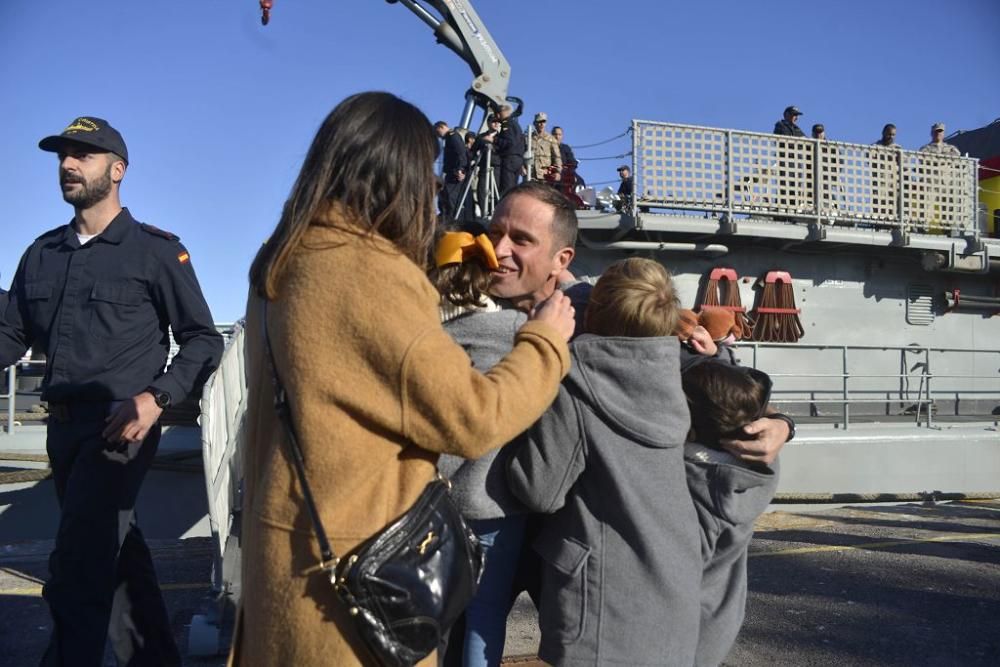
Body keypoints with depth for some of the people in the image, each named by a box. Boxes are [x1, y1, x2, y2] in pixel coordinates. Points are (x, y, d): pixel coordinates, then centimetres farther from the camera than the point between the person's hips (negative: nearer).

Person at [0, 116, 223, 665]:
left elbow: (203, 340, -6)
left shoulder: (156, 251, -5)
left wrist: (155, 398, -19)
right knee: (115, 551, 17)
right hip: (63, 426, 6)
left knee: (76, 572, -11)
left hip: (119, 425, -6)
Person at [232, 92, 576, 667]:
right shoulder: (370, 273, -23)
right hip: (348, 564, -8)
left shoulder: (283, 264, 4)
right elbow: (474, 419, -20)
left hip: (292, 545, 8)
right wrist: (546, 341, -5)